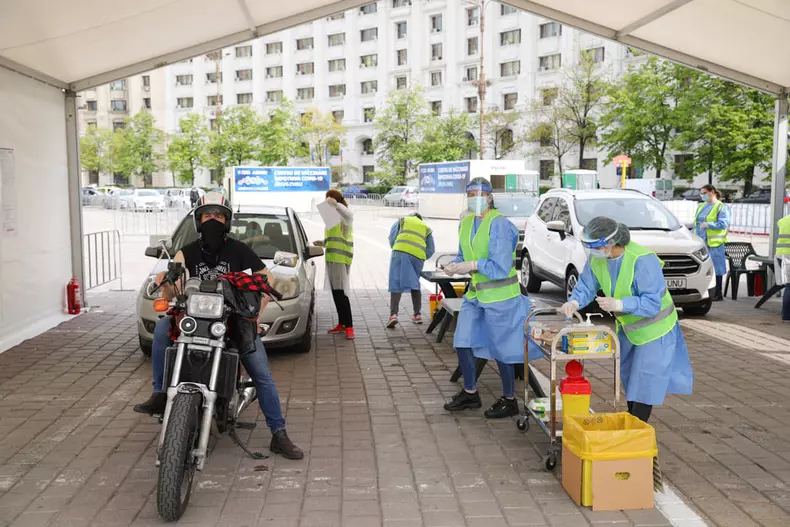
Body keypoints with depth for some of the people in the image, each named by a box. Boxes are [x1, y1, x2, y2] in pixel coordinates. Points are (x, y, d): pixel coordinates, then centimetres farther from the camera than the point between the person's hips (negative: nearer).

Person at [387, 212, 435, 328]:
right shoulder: (426, 228, 30)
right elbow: (431, 250, 20)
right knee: (415, 285, 19)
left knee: (396, 284, -2)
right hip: (418, 256, 3)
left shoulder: (401, 221, 25)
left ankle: (393, 314, -15)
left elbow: (392, 238, 12)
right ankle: (417, 315, 21)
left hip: (401, 251, -3)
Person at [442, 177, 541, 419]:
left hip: (500, 295, -8)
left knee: (500, 348, 3)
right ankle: (470, 393, 29)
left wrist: (473, 265, -20)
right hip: (475, 293, 8)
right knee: (463, 343, 10)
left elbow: (500, 267, -21)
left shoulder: (499, 225, -17)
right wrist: (455, 265, -4)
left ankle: (509, 400, 21)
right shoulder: (466, 222, 7)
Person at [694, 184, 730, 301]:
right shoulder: (701, 207, 18)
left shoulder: (721, 207, -4)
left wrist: (708, 224, -20)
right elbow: (696, 223, 24)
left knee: (716, 268, -1)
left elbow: (724, 223, -15)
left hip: (715, 243, -7)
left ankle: (718, 294, 5)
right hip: (701, 242, 7)